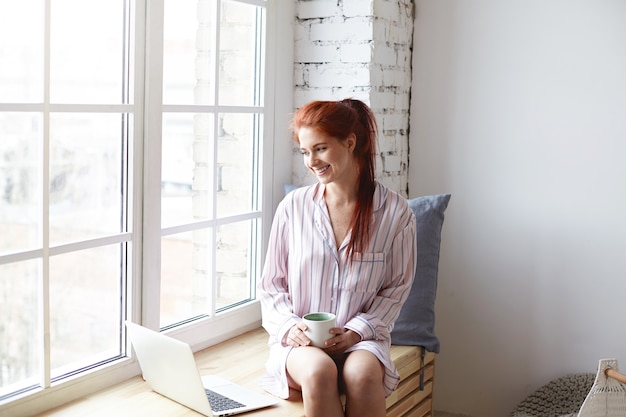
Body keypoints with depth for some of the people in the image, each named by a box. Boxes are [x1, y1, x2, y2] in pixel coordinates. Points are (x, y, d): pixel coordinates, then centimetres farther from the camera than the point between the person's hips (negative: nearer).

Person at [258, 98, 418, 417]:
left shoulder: (395, 212, -2)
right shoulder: (293, 207, 1)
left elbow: (397, 286, 5)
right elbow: (271, 283, 8)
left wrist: (356, 331, -8)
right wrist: (289, 326, -10)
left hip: (360, 339, 0)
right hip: (299, 340, 0)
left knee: (362, 374, -34)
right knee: (318, 370, -34)